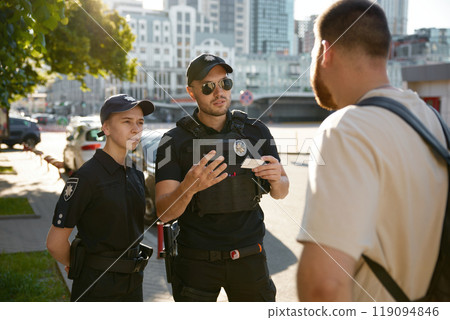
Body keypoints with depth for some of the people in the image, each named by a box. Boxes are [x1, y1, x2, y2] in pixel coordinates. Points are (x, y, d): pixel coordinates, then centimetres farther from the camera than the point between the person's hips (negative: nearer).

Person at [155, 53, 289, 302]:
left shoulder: (255, 131, 2)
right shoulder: (175, 140, -6)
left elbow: (280, 193, 9)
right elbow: (164, 213, -12)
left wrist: (277, 180, -15)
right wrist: (189, 186, -32)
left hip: (249, 255, 2)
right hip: (196, 260, -2)